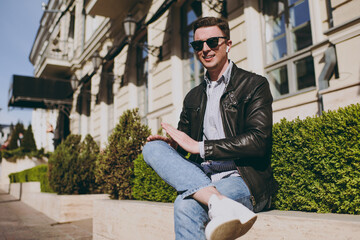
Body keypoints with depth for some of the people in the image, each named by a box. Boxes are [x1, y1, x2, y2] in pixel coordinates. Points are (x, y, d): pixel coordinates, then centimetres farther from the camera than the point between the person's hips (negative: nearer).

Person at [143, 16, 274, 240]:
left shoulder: (254, 85, 3)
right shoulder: (193, 97, 21)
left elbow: (258, 141, -11)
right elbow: (183, 143, 23)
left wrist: (200, 146, -14)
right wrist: (171, 144, -4)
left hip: (244, 179, -7)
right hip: (200, 178, 7)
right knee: (153, 148, -23)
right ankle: (219, 202, -37)